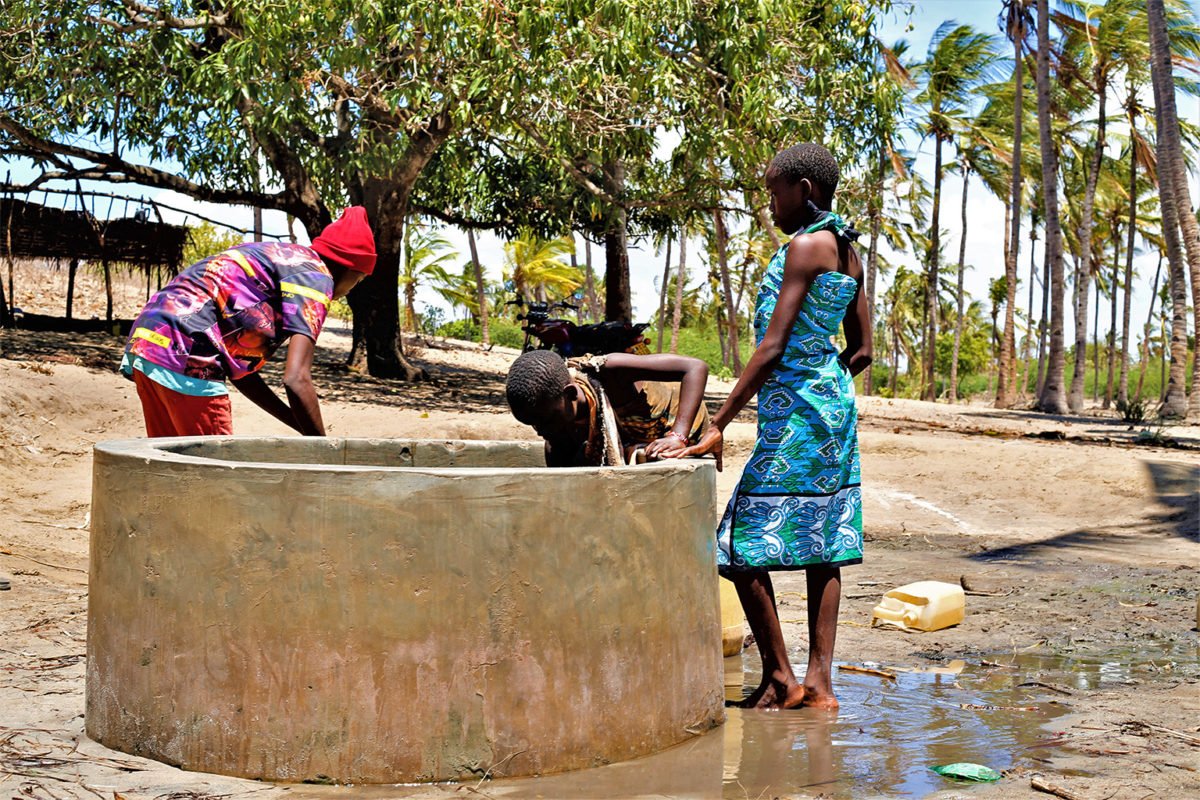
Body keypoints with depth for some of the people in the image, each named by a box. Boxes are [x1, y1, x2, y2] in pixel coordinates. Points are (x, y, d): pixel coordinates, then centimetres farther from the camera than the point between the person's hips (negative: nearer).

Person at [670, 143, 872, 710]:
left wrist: (717, 426, -19)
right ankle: (819, 682, 11)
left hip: (794, 408, -10)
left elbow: (773, 347, -19)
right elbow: (862, 350, 17)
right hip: (833, 400, 10)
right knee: (820, 546, 8)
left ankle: (779, 677, 0)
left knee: (743, 545, -5)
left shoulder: (806, 245, -14)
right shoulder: (847, 249, 13)